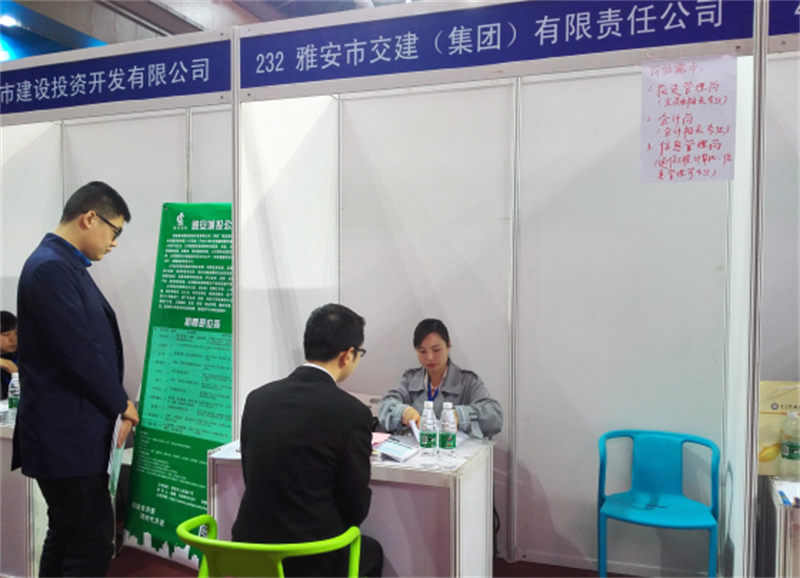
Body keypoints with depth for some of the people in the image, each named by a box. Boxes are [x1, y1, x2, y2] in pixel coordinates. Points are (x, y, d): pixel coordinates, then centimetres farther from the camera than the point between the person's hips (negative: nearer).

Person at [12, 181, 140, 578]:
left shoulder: (63, 265, 13)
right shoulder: (50, 268, -18)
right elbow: (80, 354, -21)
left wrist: (116, 404, 9)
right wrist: (121, 406, -7)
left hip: (70, 436, 10)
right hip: (68, 437, -10)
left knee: (66, 538, 18)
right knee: (92, 545, -3)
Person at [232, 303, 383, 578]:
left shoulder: (257, 398, -3)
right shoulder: (352, 412, -17)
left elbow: (253, 478, 9)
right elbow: (356, 507, -10)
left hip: (250, 550, 5)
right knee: (372, 551, 28)